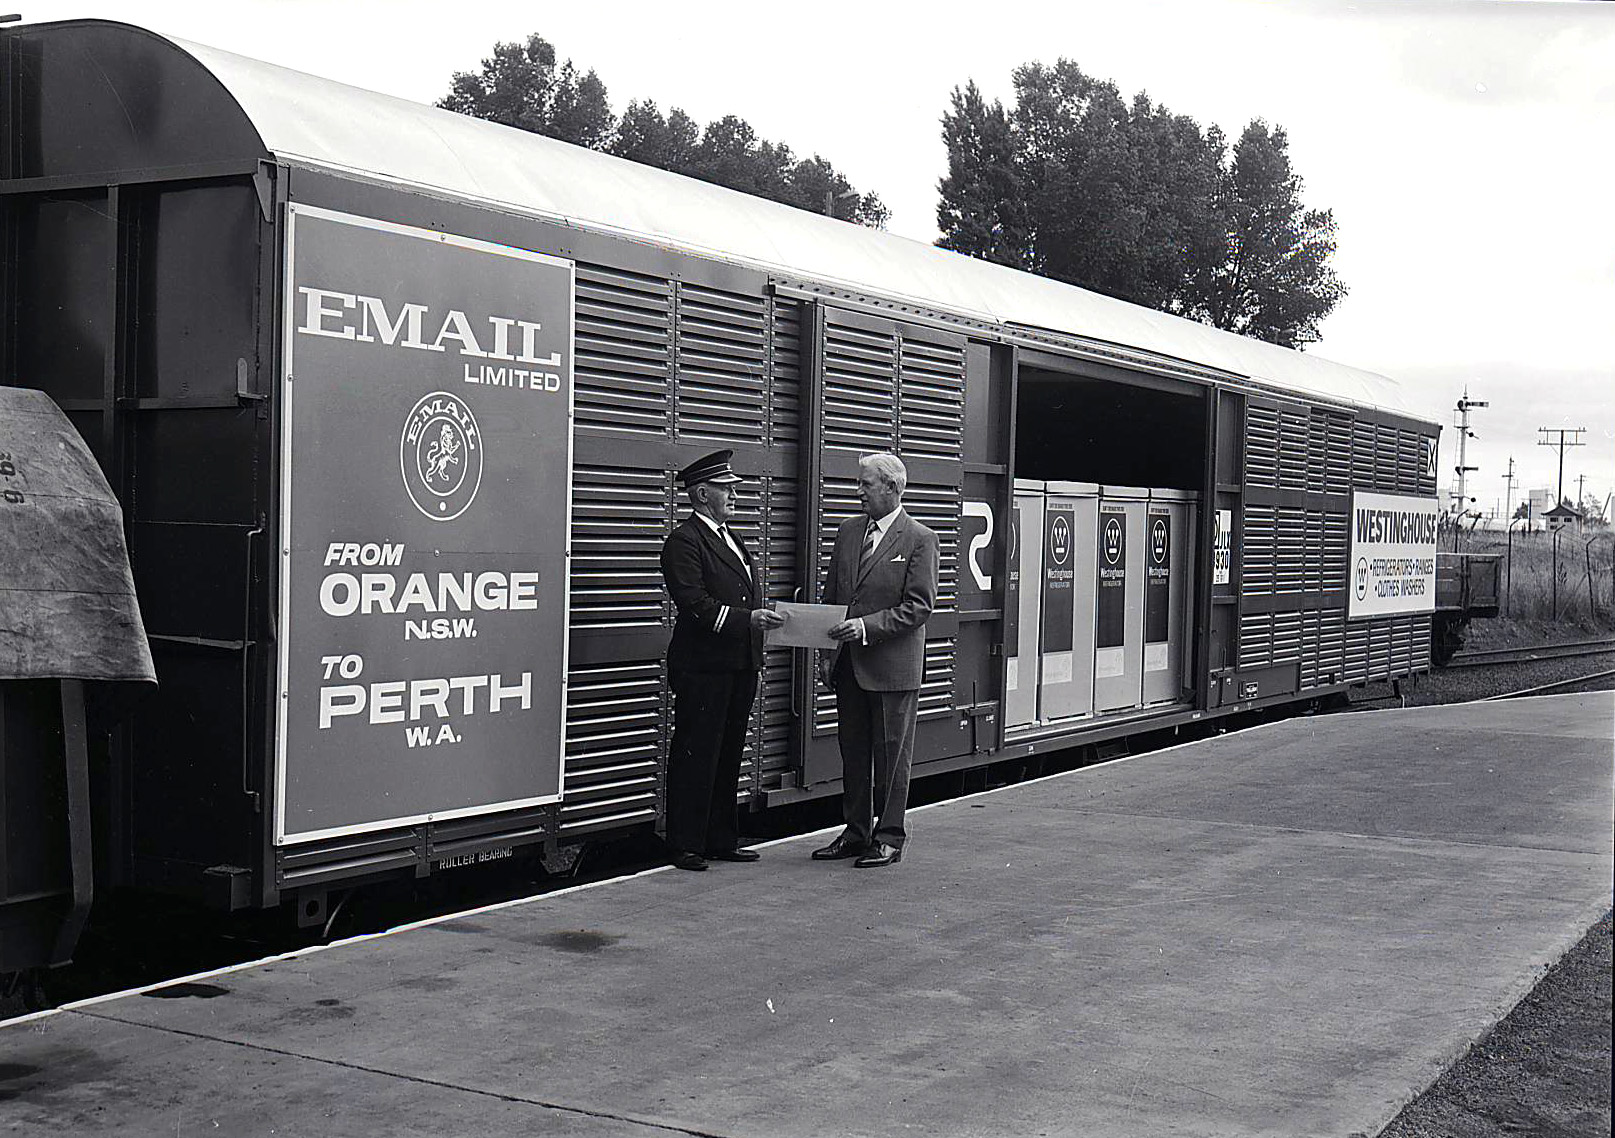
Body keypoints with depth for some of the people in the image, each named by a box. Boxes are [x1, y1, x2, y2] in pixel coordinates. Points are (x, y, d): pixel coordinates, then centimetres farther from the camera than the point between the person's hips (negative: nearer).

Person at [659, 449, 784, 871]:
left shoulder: (732, 539, 20)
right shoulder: (684, 542, -9)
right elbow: (694, 603, -19)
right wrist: (747, 618, -26)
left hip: (740, 666, 9)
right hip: (703, 668, -9)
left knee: (728, 756, 14)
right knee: (695, 758, -3)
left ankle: (722, 840, 22)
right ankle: (686, 845, 3)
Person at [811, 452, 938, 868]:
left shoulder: (919, 540, -7)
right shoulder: (848, 532, 11)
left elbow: (919, 606, -12)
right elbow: (831, 596, 15)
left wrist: (868, 626, -20)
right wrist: (827, 653, 8)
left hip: (893, 666, -6)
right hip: (849, 665, 6)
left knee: (892, 753, 2)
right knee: (853, 752, 12)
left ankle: (889, 837, 10)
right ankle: (856, 832, 22)